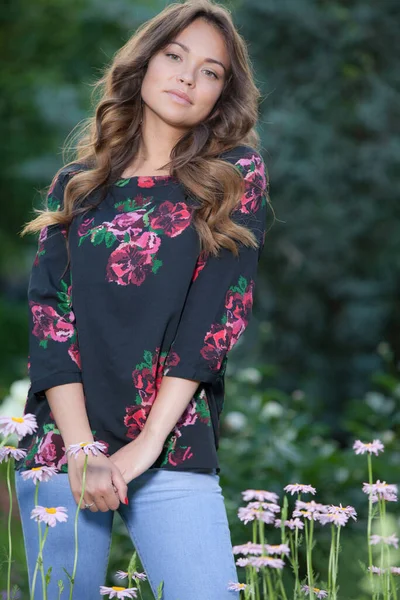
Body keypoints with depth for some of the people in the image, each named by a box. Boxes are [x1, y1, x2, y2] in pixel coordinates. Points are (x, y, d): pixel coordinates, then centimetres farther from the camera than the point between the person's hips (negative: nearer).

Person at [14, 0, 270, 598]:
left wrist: (147, 443, -12)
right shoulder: (76, 185, 11)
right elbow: (49, 316, 2)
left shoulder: (235, 178, 6)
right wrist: (80, 448, -11)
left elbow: (218, 312, -4)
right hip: (60, 445, 2)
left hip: (174, 451, -2)